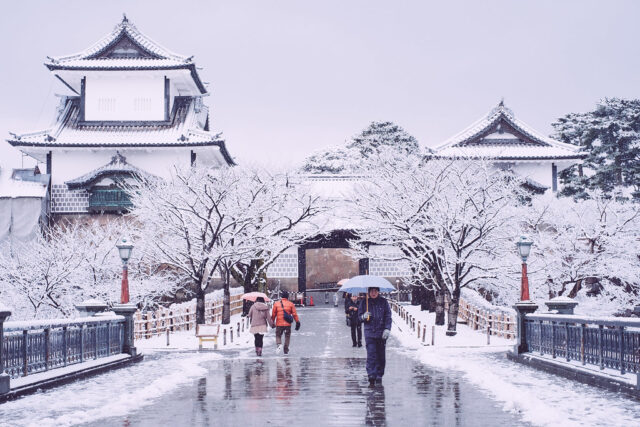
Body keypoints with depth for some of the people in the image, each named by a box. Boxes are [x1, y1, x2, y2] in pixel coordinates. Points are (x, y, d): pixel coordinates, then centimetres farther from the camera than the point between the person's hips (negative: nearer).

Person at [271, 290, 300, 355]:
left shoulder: (276, 304, 1)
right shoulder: (291, 304, 0)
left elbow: (273, 314, 5)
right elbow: (294, 314, -2)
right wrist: (297, 322, 3)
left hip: (279, 324, 0)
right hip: (288, 324, 0)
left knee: (278, 336, 12)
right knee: (287, 337, 13)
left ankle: (279, 344, -18)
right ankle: (286, 351, 13)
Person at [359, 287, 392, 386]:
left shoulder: (383, 302, 5)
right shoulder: (364, 302, 7)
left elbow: (388, 316, 4)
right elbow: (359, 316, 12)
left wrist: (387, 329, -7)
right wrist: (364, 316, -11)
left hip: (381, 333, 1)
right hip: (369, 333, -1)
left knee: (381, 355, 5)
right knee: (371, 355, -10)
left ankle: (379, 376, 15)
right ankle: (371, 376, -13)